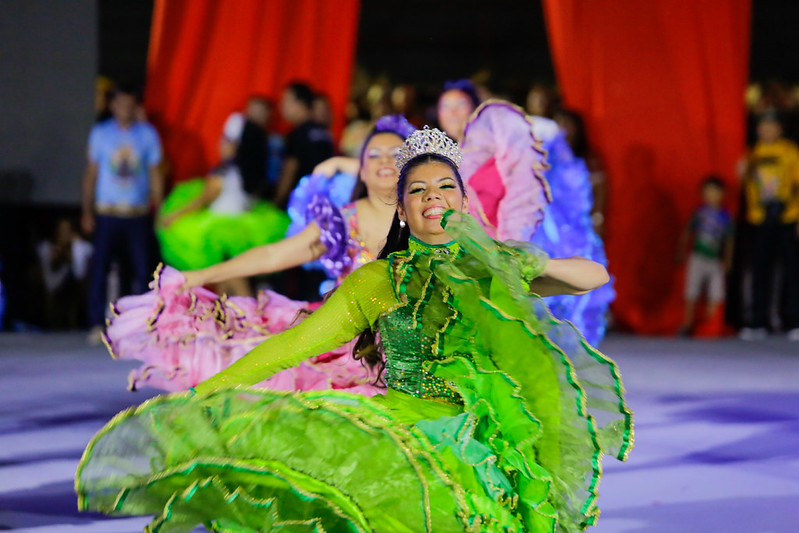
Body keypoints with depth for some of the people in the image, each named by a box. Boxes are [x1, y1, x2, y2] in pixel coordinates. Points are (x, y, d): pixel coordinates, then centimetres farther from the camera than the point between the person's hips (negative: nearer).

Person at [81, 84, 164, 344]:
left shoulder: (147, 134, 6)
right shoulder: (100, 132, 6)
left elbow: (155, 174, 10)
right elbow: (91, 173, 10)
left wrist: (159, 210, 4)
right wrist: (87, 212, 5)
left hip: (138, 215, 0)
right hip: (107, 214, 0)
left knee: (142, 268, -5)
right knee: (99, 267, -7)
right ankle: (97, 324, -2)